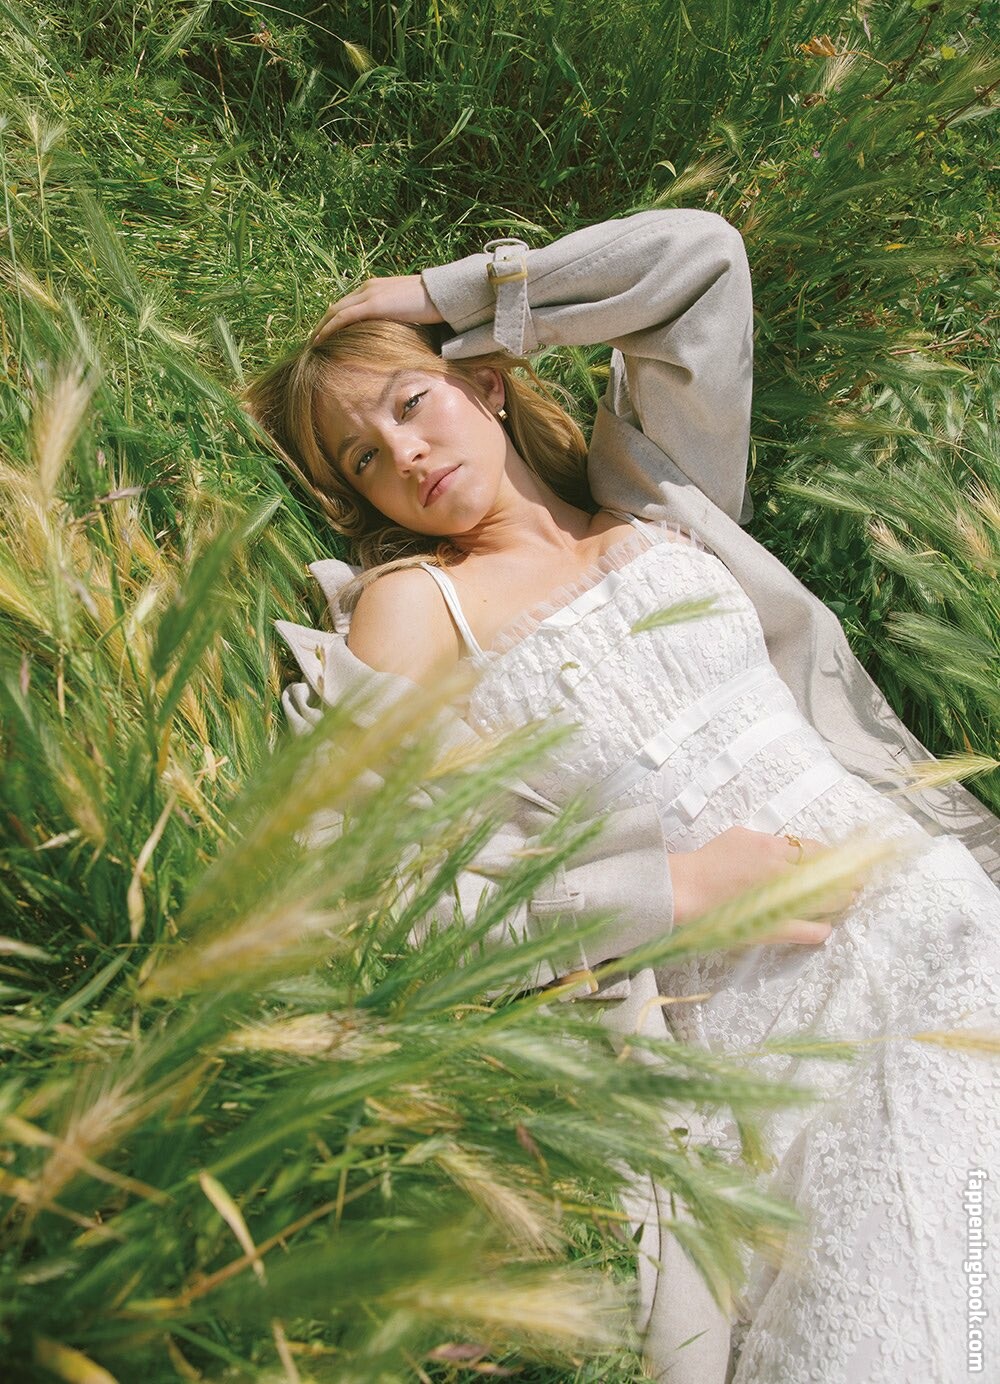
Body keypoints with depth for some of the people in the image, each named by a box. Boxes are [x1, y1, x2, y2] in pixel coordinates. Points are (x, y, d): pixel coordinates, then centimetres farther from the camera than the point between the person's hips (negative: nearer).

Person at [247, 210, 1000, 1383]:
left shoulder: (655, 503, 15)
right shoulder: (413, 603, 2)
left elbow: (699, 254, 9)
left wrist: (445, 294, 13)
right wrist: (669, 891, -11)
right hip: (758, 1013, -3)